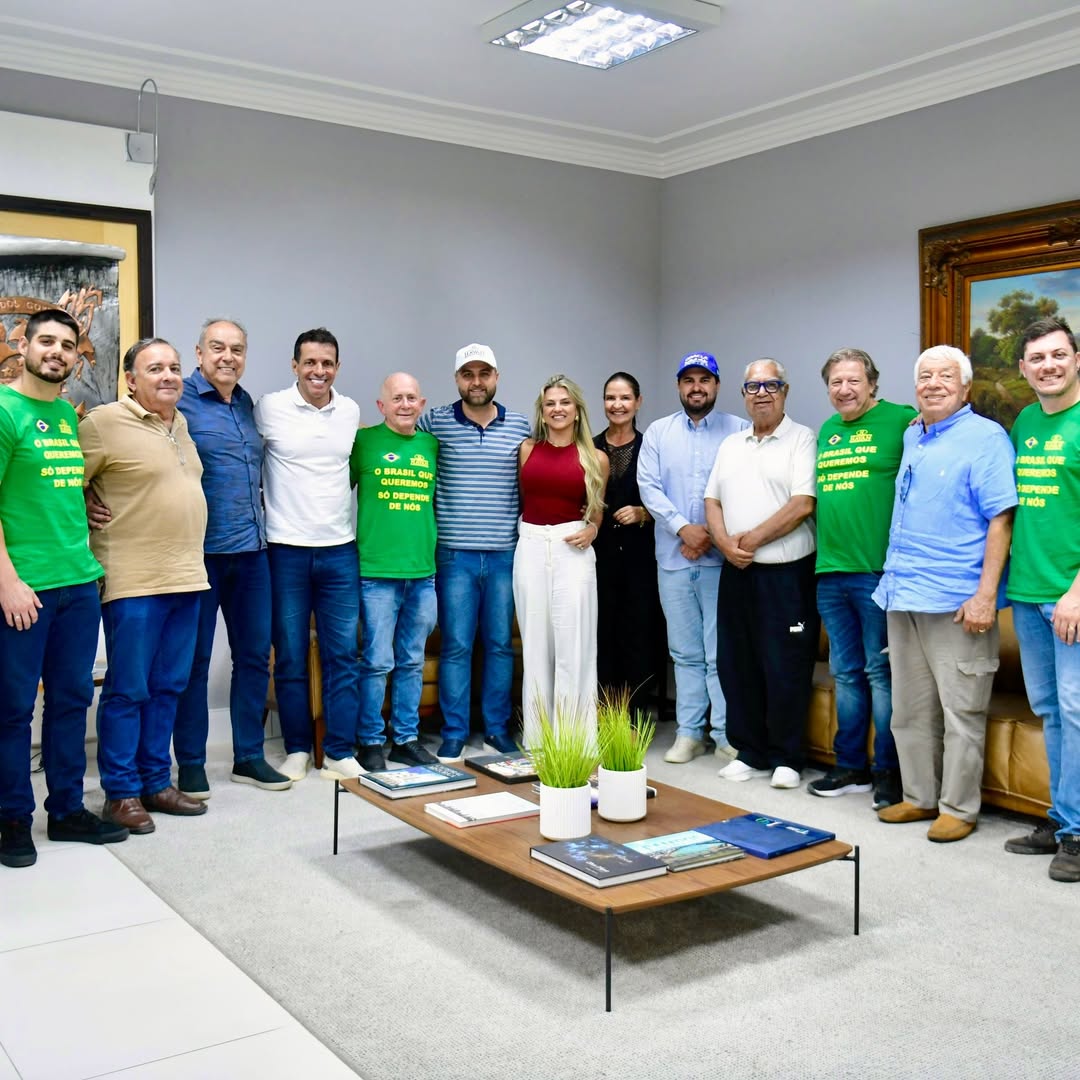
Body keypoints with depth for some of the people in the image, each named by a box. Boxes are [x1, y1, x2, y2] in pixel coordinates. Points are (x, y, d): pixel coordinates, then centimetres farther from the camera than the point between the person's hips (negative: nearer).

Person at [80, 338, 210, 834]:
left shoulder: (181, 424, 14)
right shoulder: (104, 423, -9)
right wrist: (101, 537, -7)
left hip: (186, 577, 7)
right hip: (135, 582, -7)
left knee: (167, 688, 13)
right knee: (127, 691, 1)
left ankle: (156, 782, 24)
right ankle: (121, 793, 13)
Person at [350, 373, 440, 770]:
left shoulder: (432, 445, 10)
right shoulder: (364, 440, -1)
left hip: (424, 572, 4)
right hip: (376, 571, -4)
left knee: (413, 662, 12)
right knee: (377, 662, -1)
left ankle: (407, 739, 23)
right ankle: (370, 742, 13)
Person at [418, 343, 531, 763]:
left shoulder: (520, 426, 7)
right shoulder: (436, 422, 1)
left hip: (505, 555, 2)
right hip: (455, 555, -2)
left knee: (500, 644, 8)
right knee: (456, 645, 1)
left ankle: (497, 728, 20)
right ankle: (454, 733, 11)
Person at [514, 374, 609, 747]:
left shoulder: (595, 458, 5)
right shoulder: (527, 449, 8)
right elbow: (519, 499, 15)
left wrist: (591, 530, -1)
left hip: (572, 549, -2)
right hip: (530, 546, 2)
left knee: (572, 645, -3)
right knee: (535, 643, 6)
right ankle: (538, 739, 15)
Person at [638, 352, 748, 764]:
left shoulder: (738, 430, 2)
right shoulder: (658, 432, 10)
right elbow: (649, 486, 1)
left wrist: (714, 534, -11)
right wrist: (683, 528, -11)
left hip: (720, 557, -3)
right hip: (673, 557, 3)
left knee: (720, 651, -3)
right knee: (685, 652, 10)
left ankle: (726, 734, 6)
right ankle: (688, 732, 17)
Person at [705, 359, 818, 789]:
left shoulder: (801, 439, -4)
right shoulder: (730, 445, 16)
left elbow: (803, 505, -14)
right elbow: (713, 500, 13)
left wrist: (751, 539, -12)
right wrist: (725, 543, -5)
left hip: (786, 574, -6)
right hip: (736, 572, 6)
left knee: (785, 670, -1)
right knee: (737, 666, 10)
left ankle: (785, 759, 12)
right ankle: (750, 753, 23)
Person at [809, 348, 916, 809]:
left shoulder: (902, 421, -5)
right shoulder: (826, 431, 16)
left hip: (878, 569, -6)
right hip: (830, 571, 6)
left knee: (881, 672, 0)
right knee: (845, 673, 13)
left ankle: (889, 772, 12)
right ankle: (851, 767, 23)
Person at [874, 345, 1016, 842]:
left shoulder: (985, 437, -7)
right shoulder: (911, 437, 15)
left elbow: (1000, 519, -14)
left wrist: (985, 595, -20)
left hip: (955, 603, -8)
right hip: (903, 596, 8)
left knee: (961, 712, 2)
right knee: (909, 709, 14)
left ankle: (958, 808, 13)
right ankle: (919, 797, 27)